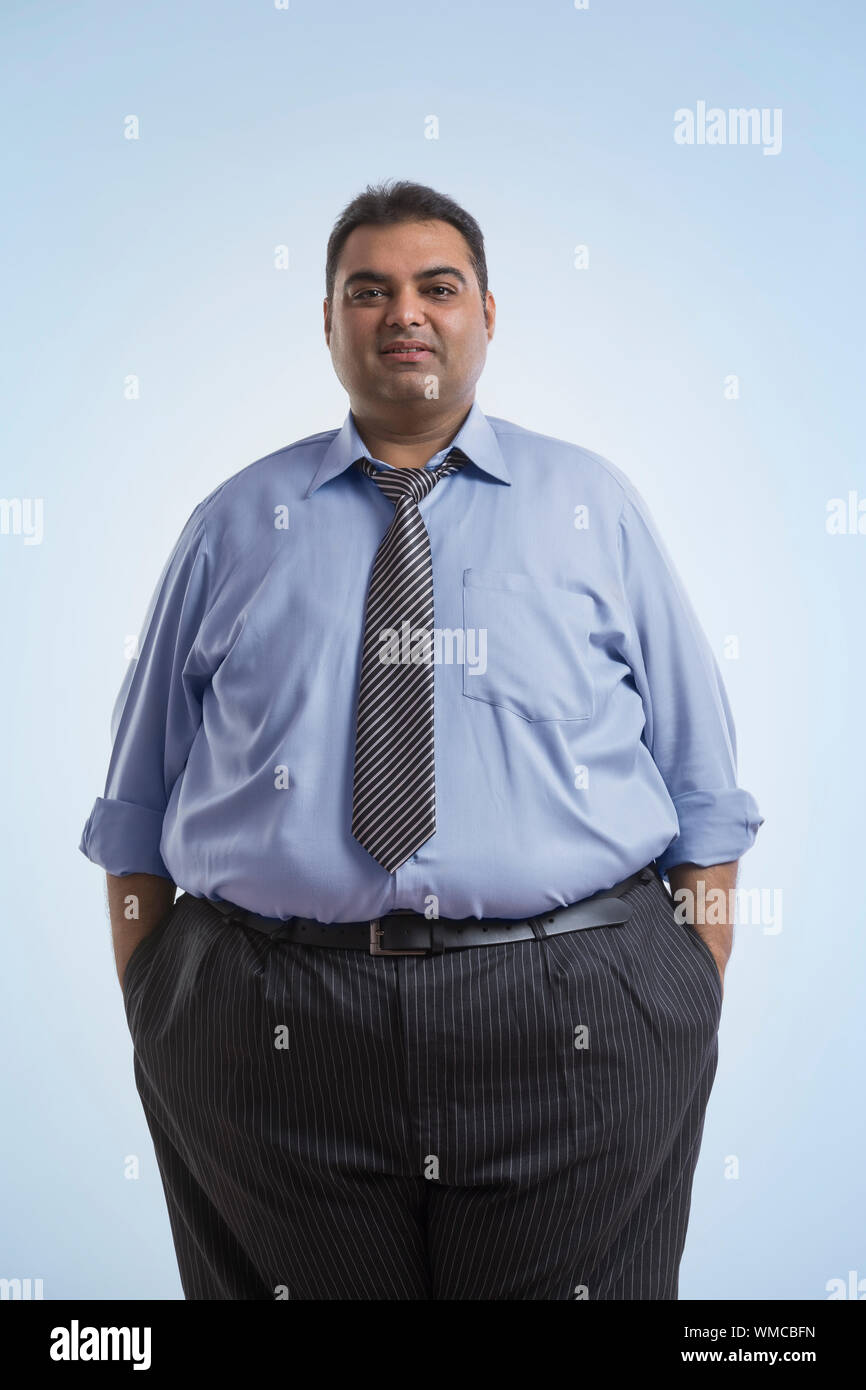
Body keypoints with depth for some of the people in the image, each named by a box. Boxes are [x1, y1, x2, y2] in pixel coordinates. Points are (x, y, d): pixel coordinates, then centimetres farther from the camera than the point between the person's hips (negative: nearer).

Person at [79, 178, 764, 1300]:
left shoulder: (595, 504, 8)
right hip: (270, 1036, 1)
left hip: (577, 1031, 0)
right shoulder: (235, 525, 9)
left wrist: (694, 1015, 0)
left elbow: (699, 786, 7)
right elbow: (138, 806, 10)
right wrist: (151, 1018, 4)